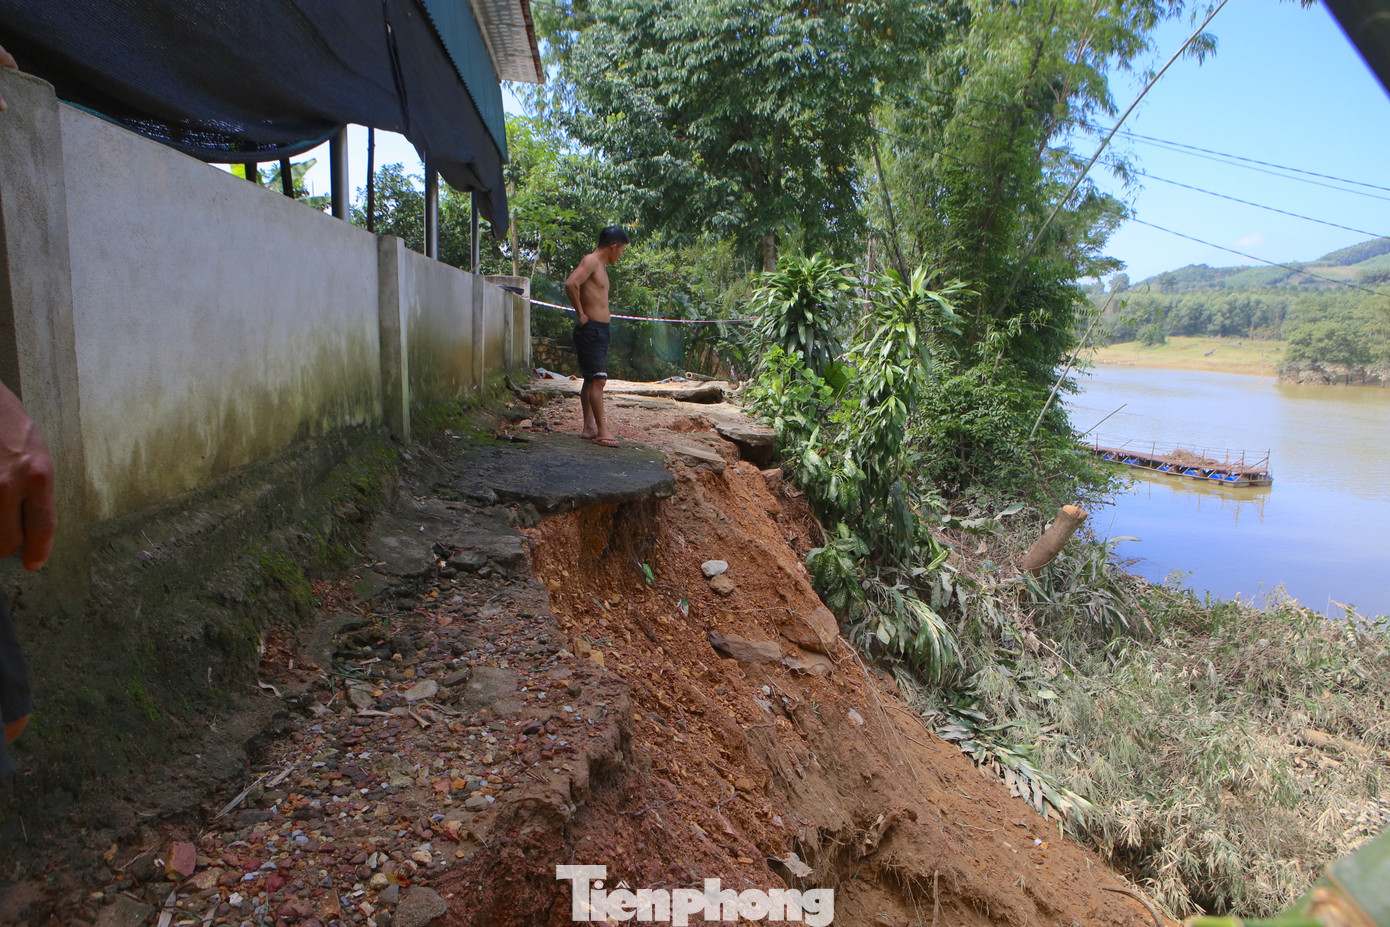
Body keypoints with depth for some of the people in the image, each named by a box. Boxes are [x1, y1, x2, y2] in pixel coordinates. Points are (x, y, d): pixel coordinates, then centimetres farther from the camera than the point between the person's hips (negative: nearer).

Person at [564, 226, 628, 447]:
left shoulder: (601, 265, 19)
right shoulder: (591, 261, -11)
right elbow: (571, 284, -27)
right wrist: (581, 314, -19)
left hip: (600, 330, 10)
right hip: (591, 329, -10)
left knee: (591, 380, 12)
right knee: (598, 379, -12)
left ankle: (589, 427, 17)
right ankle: (602, 431, -12)